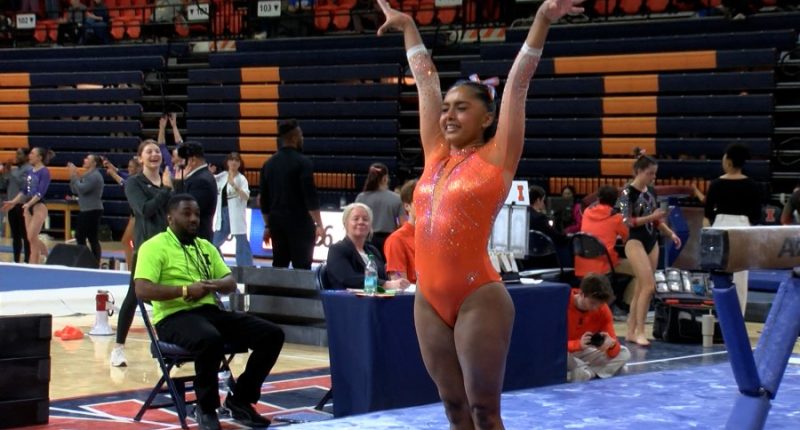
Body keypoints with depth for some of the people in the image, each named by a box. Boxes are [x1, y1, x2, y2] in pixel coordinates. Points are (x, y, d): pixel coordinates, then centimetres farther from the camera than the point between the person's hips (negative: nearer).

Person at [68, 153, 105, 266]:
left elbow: (82, 189, -22)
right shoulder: (86, 175, 16)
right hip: (84, 210, 10)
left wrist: (74, 175, -13)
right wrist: (73, 175, 5)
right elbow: (74, 190, 14)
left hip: (93, 211, -10)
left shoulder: (95, 176, -14)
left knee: (92, 239, -6)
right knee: (80, 237, 12)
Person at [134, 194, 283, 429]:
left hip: (210, 311, 7)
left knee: (272, 334, -9)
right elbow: (142, 290, -14)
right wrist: (186, 290, -19)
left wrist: (215, 285, -5)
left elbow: (231, 283, 19)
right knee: (210, 340, -41)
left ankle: (240, 399, 3)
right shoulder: (154, 246, -1)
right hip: (175, 316, -7)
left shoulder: (206, 246, 21)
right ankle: (207, 407, -17)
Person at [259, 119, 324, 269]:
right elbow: (310, 196, -15)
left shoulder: (269, 164, 10)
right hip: (299, 223, -6)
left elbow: (264, 199, 13)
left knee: (279, 267, 10)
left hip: (277, 223, 6)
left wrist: (268, 225, 20)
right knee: (301, 268, -6)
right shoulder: (302, 162, -9)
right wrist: (319, 225, -13)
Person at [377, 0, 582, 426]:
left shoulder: (496, 157, 0)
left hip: (479, 299, -5)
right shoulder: (436, 154, 12)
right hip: (429, 301, 6)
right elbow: (426, 82, 20)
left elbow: (517, 84, -4)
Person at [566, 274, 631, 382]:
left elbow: (613, 350, -10)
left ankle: (587, 373, -26)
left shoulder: (603, 309, -9)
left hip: (585, 354, 5)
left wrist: (611, 344, -35)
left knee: (624, 354, -11)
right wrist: (578, 344, -41)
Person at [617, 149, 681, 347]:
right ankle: (639, 331, -10)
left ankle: (631, 331, 13)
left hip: (652, 241, 7)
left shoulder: (651, 191, 10)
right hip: (635, 241, -7)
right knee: (649, 285, -16)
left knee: (641, 288, 7)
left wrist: (671, 234, 7)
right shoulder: (628, 192, -11)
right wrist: (651, 217, -22)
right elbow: (627, 221, -15)